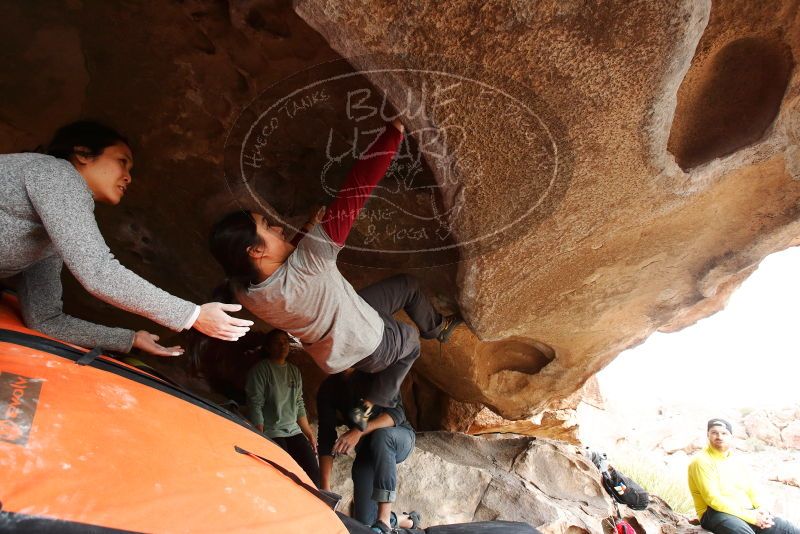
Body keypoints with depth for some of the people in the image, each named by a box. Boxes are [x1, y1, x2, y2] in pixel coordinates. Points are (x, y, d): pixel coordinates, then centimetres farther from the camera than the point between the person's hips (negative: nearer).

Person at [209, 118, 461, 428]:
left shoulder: (244, 290, -24)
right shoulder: (305, 265, -45)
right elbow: (352, 198, -47)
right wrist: (395, 130, -42)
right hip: (365, 344, -7)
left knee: (407, 285, 19)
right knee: (410, 345, 28)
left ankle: (437, 328, 46)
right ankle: (367, 407, 24)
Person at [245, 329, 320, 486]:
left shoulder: (295, 371, 15)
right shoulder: (260, 369, -5)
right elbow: (255, 406, -10)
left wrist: (309, 434, 16)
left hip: (294, 431, 6)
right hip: (271, 434, -6)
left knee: (314, 473, -4)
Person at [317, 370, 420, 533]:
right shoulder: (327, 389, -10)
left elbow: (397, 412, -28)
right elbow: (326, 439, -15)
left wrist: (360, 431, -43)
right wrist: (325, 488, -24)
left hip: (400, 438, -3)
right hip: (368, 451, 3)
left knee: (381, 436, -37)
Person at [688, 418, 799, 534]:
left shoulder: (736, 460, 17)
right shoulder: (702, 461, -8)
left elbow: (751, 490, 15)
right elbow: (713, 499, -16)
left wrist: (761, 509, -6)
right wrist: (750, 516, -18)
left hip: (747, 512, 7)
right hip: (717, 514, -7)